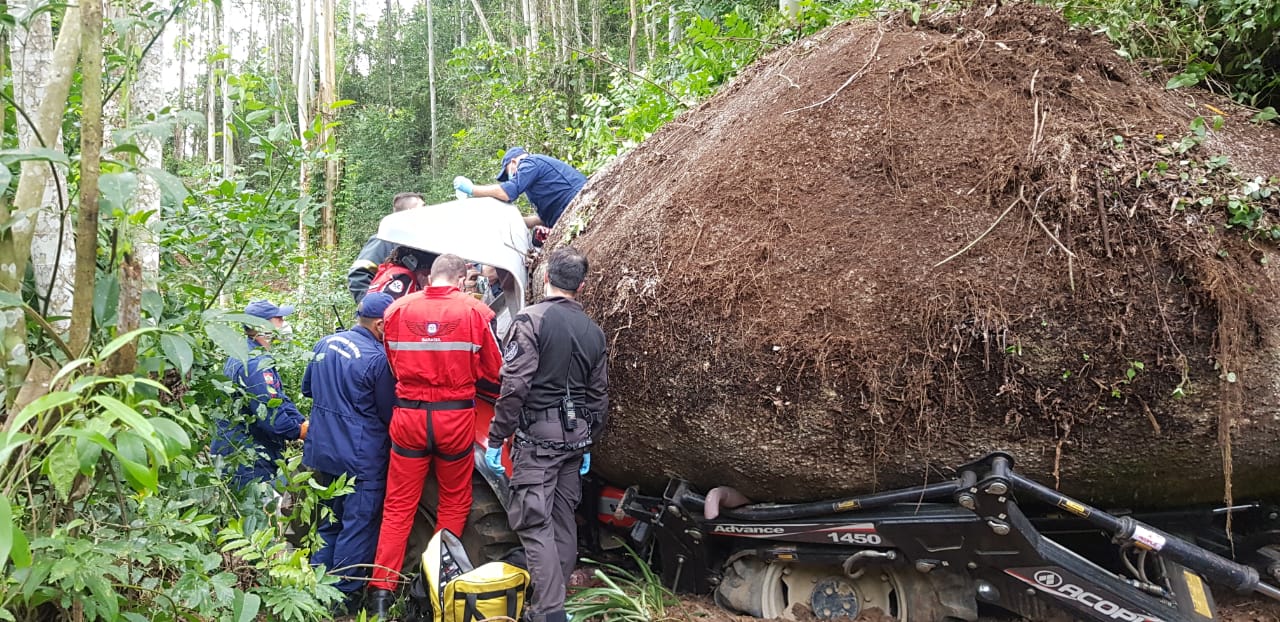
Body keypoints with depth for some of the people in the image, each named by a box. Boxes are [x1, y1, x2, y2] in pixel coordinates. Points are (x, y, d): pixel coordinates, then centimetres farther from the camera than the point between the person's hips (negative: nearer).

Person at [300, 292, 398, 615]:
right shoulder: (377, 358, -19)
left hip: (322, 452, 8)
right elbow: (388, 414, -8)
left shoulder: (325, 343, 3)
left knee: (332, 519, 21)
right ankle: (346, 598, 11)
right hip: (361, 458, -8)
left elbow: (308, 388, 19)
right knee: (358, 527, 4)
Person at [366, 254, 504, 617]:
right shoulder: (475, 311, -6)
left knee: (398, 505, 12)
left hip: (408, 415, 1)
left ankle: (382, 589, 12)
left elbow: (392, 365, 7)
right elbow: (494, 374, -1)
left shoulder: (398, 309, -2)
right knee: (454, 502, 17)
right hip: (455, 417, -1)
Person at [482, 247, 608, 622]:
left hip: (537, 436, -6)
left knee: (533, 522, -4)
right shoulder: (593, 332, 10)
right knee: (563, 518, 15)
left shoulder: (532, 320, -9)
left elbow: (515, 385, -16)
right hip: (575, 436, 7)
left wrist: (496, 439, -10)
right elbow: (599, 395, 14)